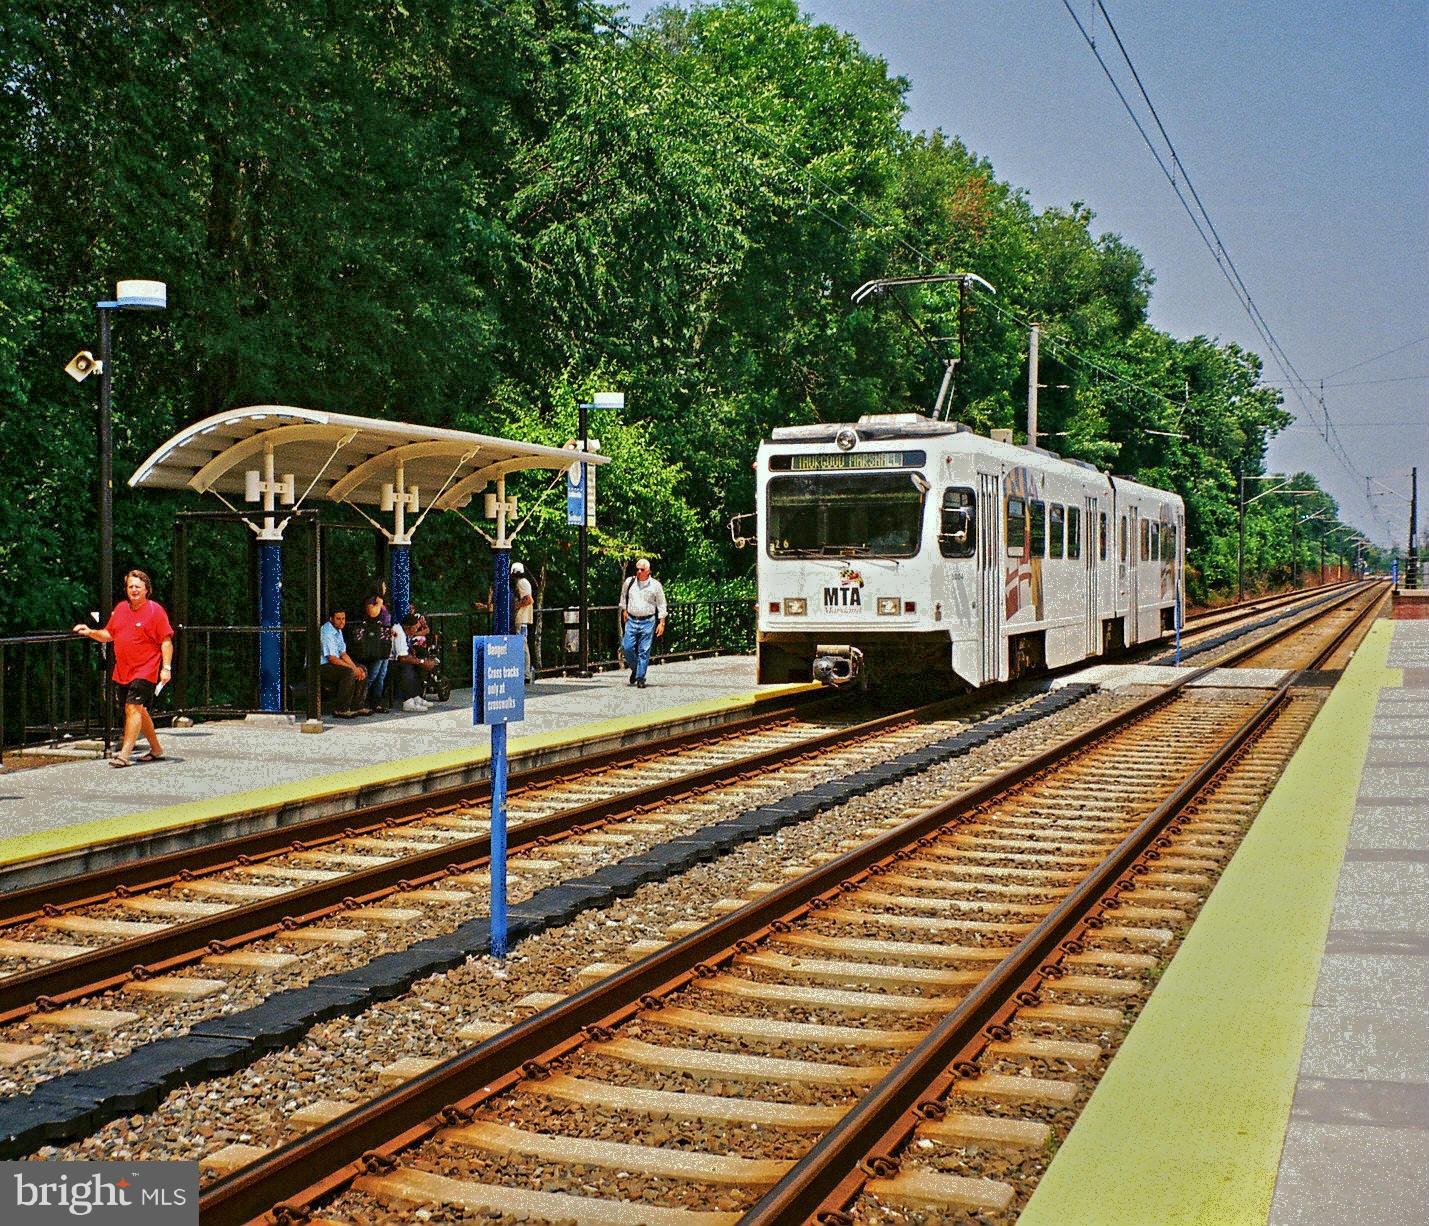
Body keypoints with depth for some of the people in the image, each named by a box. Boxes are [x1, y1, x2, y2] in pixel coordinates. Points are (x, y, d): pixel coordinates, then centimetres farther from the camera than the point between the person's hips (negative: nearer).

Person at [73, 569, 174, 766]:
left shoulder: (155, 610, -6)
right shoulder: (120, 608, 12)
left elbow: (166, 641, -9)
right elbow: (109, 635, 20)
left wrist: (166, 667, -16)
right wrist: (90, 633, 3)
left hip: (145, 671, -7)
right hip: (123, 672, 7)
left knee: (133, 708, -16)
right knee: (139, 711, 14)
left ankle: (124, 754, -18)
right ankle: (156, 750, 27)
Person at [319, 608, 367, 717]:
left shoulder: (338, 630, 11)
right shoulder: (327, 632, -20)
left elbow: (343, 654, 12)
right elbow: (332, 659, -23)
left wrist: (355, 667, -4)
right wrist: (353, 668, -19)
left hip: (330, 664, 10)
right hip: (320, 667, -10)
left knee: (362, 670, 4)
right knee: (349, 673, -30)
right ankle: (341, 710, -23)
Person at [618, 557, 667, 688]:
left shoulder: (655, 585, -2)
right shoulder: (629, 582, 3)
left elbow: (661, 605, 3)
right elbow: (623, 596, 23)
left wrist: (662, 623, -1)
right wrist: (624, 610, 16)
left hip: (648, 621, -2)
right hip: (631, 620, 2)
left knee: (644, 651, -3)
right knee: (627, 647, -4)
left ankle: (640, 678, 5)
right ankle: (635, 669, 22)